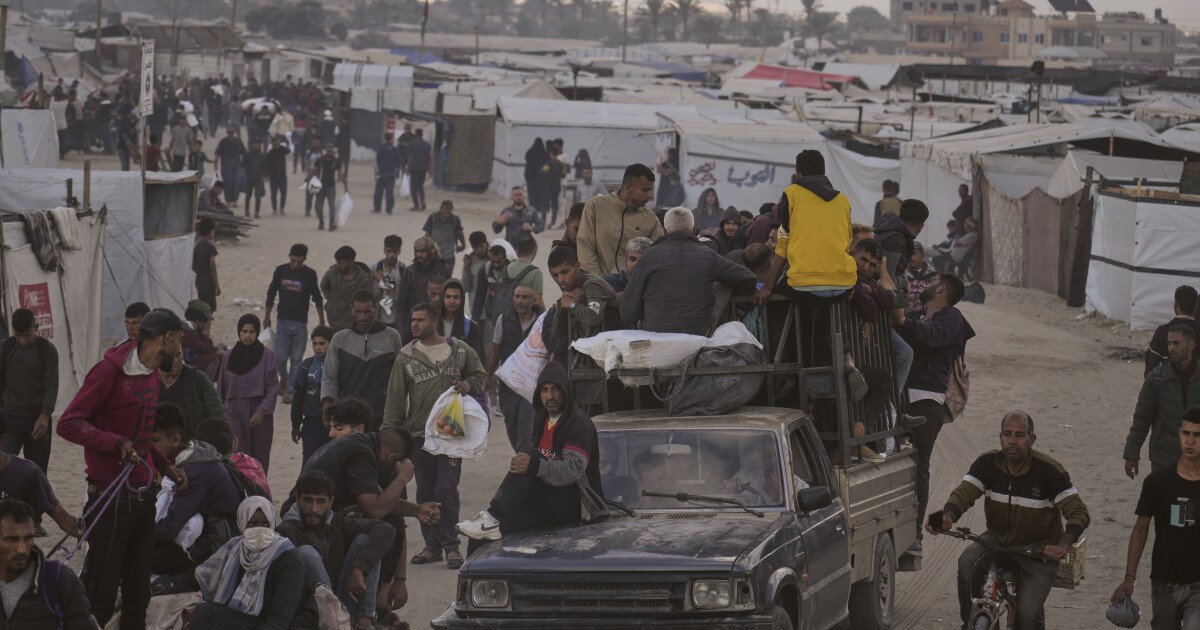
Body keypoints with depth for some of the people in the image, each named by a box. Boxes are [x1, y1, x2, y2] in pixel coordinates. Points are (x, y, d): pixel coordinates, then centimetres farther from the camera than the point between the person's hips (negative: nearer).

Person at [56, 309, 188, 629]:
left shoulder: (151, 373, 14)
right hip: (112, 496, -8)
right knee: (100, 596, -5)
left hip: (143, 494, 9)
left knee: (138, 591, 12)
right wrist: (116, 442, -28)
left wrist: (165, 465, 13)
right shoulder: (111, 370, -13)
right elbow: (69, 423, -18)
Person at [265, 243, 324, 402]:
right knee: (280, 357, -4)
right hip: (283, 321, 1)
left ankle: (289, 391, 9)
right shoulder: (281, 271, -1)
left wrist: (321, 322, 7)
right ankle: (284, 378, 26)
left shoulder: (310, 274, -4)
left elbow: (317, 299, 5)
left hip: (300, 323, -1)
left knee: (296, 360, 0)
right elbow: (271, 293, 9)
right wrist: (267, 316, 11)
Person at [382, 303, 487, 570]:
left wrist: (468, 385, -5)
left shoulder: (460, 350, 4)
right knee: (425, 492, 6)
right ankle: (432, 545, 16)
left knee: (447, 489, -10)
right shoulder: (406, 356, 6)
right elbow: (396, 396, 4)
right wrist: (389, 432, -2)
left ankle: (450, 545, 0)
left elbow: (480, 375, 18)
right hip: (419, 434, 2)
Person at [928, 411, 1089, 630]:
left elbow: (1079, 513, -22)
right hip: (999, 538, 3)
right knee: (968, 561, -29)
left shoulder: (1048, 471, -19)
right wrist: (948, 518, -40)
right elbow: (963, 493, -16)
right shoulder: (988, 463, -8)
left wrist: (1063, 544, -42)